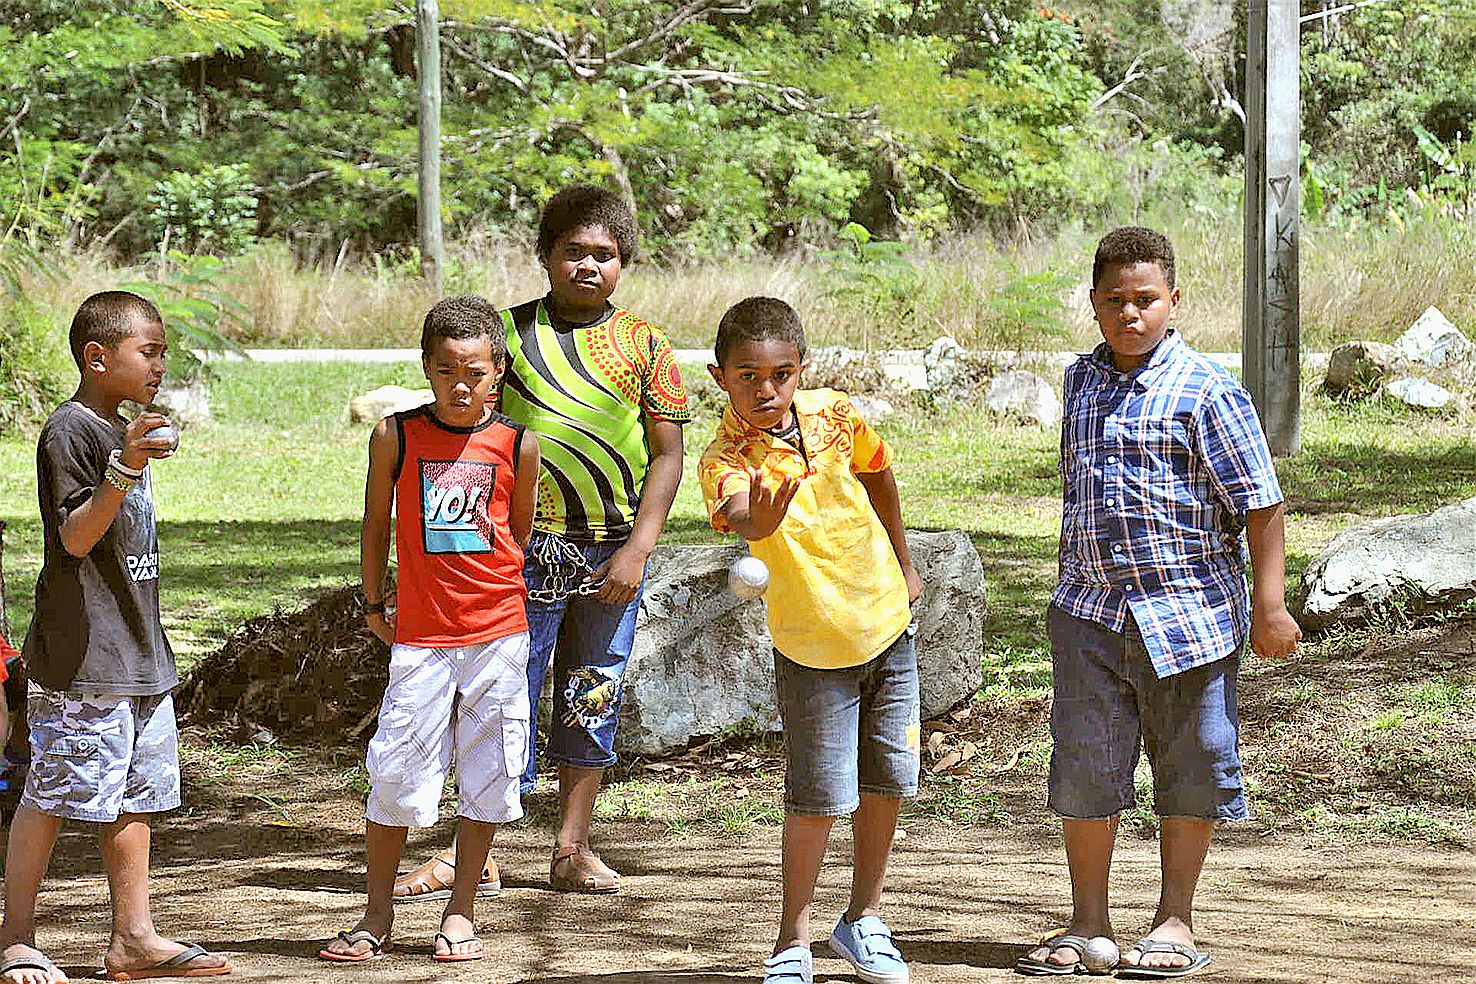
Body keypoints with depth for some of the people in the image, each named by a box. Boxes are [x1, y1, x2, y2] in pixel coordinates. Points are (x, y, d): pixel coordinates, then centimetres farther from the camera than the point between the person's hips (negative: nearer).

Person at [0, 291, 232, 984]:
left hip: (138, 654, 9)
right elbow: (75, 537, -21)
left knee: (137, 794, 10)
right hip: (82, 661, -9)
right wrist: (124, 471, -31)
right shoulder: (70, 431, -12)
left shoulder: (125, 431, 17)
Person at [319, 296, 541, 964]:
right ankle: (377, 919, 10)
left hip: (498, 632, 1)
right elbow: (376, 524, 10)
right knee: (397, 774, -2)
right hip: (419, 634, -1)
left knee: (487, 772, 5)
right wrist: (374, 605, 12)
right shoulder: (396, 436, -1)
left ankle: (460, 913, 17)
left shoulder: (517, 445, 0)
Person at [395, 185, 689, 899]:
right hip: (526, 547, -2)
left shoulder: (644, 345, 4)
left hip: (613, 549, 2)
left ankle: (571, 848, 16)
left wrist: (637, 550, -8)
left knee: (593, 698, 8)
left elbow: (667, 456, 2)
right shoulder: (509, 331, 2)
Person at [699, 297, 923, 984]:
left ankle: (864, 919, 29)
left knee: (886, 779, 12)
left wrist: (904, 566, 21)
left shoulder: (833, 413, -8)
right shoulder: (726, 458, -22)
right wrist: (758, 517, -68)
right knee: (820, 795, -7)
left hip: (887, 620, 5)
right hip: (812, 649, -4)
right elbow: (737, 516, -45)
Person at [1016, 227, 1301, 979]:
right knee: (1084, 766, 3)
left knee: (1190, 764, 4)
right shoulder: (1083, 381, 10)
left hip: (1187, 609, -4)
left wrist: (1269, 604, -12)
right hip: (1090, 610, 5)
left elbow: (1259, 502, -8)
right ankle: (1087, 923, 13)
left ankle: (1175, 923, 16)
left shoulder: (1206, 391, -9)